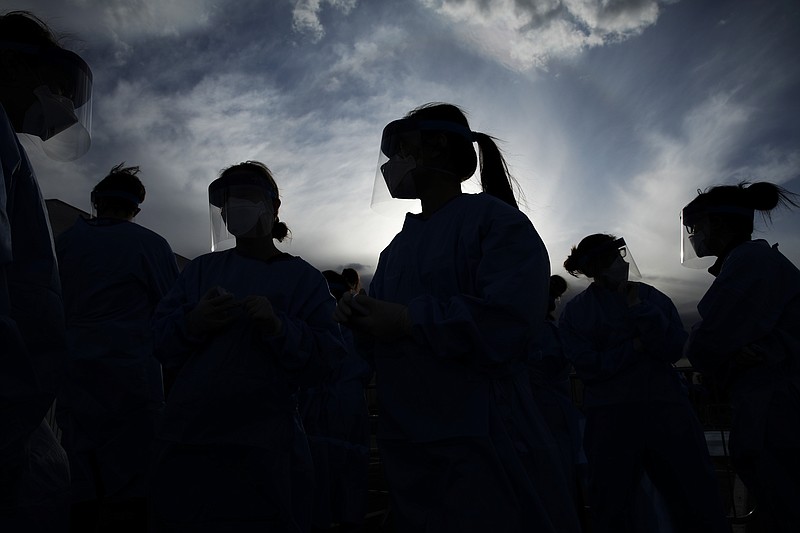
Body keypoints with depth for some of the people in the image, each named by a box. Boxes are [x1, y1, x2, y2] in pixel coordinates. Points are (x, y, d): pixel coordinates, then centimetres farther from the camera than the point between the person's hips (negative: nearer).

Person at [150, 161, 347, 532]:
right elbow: (161, 344, 5)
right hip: (189, 441, 3)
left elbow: (326, 359, -7)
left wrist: (279, 328, -22)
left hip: (264, 447, -2)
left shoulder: (303, 278, 3)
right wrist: (193, 324, -14)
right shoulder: (201, 270, 12)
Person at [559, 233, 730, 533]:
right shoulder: (574, 313, 4)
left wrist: (639, 308, -10)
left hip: (666, 409, 2)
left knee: (701, 508, 0)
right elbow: (588, 367, -6)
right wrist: (637, 345, -6)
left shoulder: (651, 297, 10)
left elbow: (673, 350, -2)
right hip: (610, 418, -1)